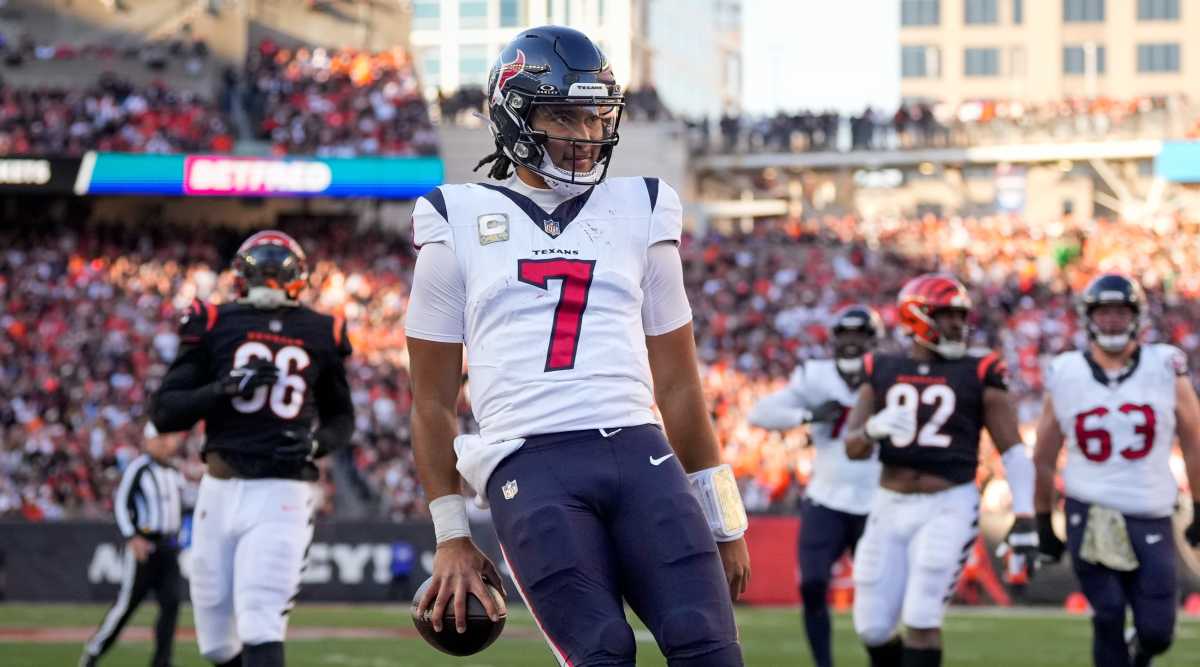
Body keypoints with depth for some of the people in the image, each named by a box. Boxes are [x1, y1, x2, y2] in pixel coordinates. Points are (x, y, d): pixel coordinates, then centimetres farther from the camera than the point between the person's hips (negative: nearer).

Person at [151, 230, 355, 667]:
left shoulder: (321, 334, 8)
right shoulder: (215, 324, 4)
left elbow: (341, 417, 21)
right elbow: (165, 412, 0)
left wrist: (318, 443, -2)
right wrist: (227, 388, -15)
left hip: (281, 494, -2)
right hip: (221, 488, 2)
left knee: (260, 630, -16)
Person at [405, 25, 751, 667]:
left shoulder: (638, 213, 18)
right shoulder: (459, 226, 12)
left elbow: (678, 386, 21)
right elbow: (432, 402, 15)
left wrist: (722, 520, 19)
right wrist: (450, 536, 11)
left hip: (639, 453, 2)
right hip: (530, 467, -2)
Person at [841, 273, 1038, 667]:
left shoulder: (978, 376, -2)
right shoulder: (882, 372, 6)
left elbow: (1014, 453, -1)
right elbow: (853, 448, 2)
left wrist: (1024, 521, -10)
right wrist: (875, 428, -21)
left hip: (948, 509, -3)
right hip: (890, 507, 3)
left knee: (921, 620, -12)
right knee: (873, 627, 5)